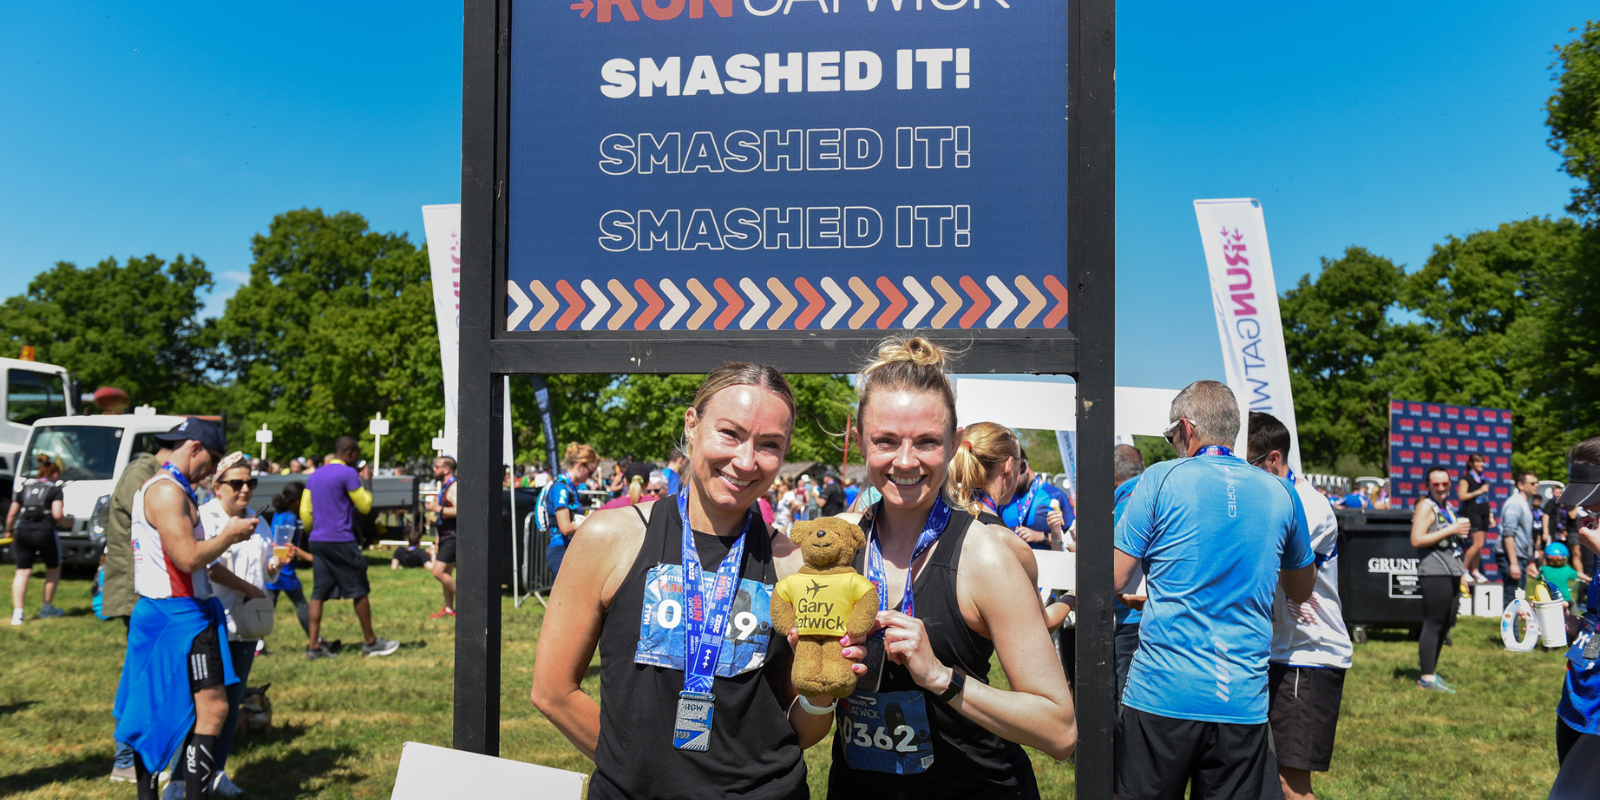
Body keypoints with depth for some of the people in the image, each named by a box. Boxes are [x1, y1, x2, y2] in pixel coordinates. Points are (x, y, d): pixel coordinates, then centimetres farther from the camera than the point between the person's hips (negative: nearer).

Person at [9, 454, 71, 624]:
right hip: (45, 532, -4)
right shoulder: (55, 489, 2)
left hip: (23, 532, 4)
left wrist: (9, 530, 31)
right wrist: (67, 522, 8)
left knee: (22, 572, 4)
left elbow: (12, 513, 15)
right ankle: (47, 608, 21)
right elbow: (57, 514, -11)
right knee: (53, 569, 16)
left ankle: (17, 612, -6)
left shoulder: (26, 487, 16)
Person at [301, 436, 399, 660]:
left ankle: (313, 645, 3)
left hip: (317, 541, 7)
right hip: (341, 541, -7)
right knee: (359, 590, 3)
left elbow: (304, 511, 14)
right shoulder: (347, 473, -9)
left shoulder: (314, 476, 14)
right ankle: (370, 642, 10)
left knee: (319, 592, 7)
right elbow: (364, 506, -5)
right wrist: (366, 488, 11)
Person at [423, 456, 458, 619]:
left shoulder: (454, 487, -15)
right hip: (446, 536, 10)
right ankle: (449, 609, 18)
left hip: (453, 536, -10)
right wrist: (438, 541, 25)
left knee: (438, 572, -14)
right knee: (446, 573, 11)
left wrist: (437, 508, -22)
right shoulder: (444, 487, 17)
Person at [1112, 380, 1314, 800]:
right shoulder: (1280, 493, 6)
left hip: (1160, 695, -3)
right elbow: (1301, 590, 21)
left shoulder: (1161, 479, -5)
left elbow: (1116, 581, -3)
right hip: (1243, 703, 3)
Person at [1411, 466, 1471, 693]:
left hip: (1450, 573, 9)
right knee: (1433, 624, -9)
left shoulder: (1446, 506, 19)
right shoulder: (1426, 506, -8)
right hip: (1434, 574, -9)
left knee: (1446, 623, 12)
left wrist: (1462, 532, 13)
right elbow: (1416, 540, -19)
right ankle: (1427, 678, -7)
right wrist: (1451, 530, -18)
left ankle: (1431, 672, 21)